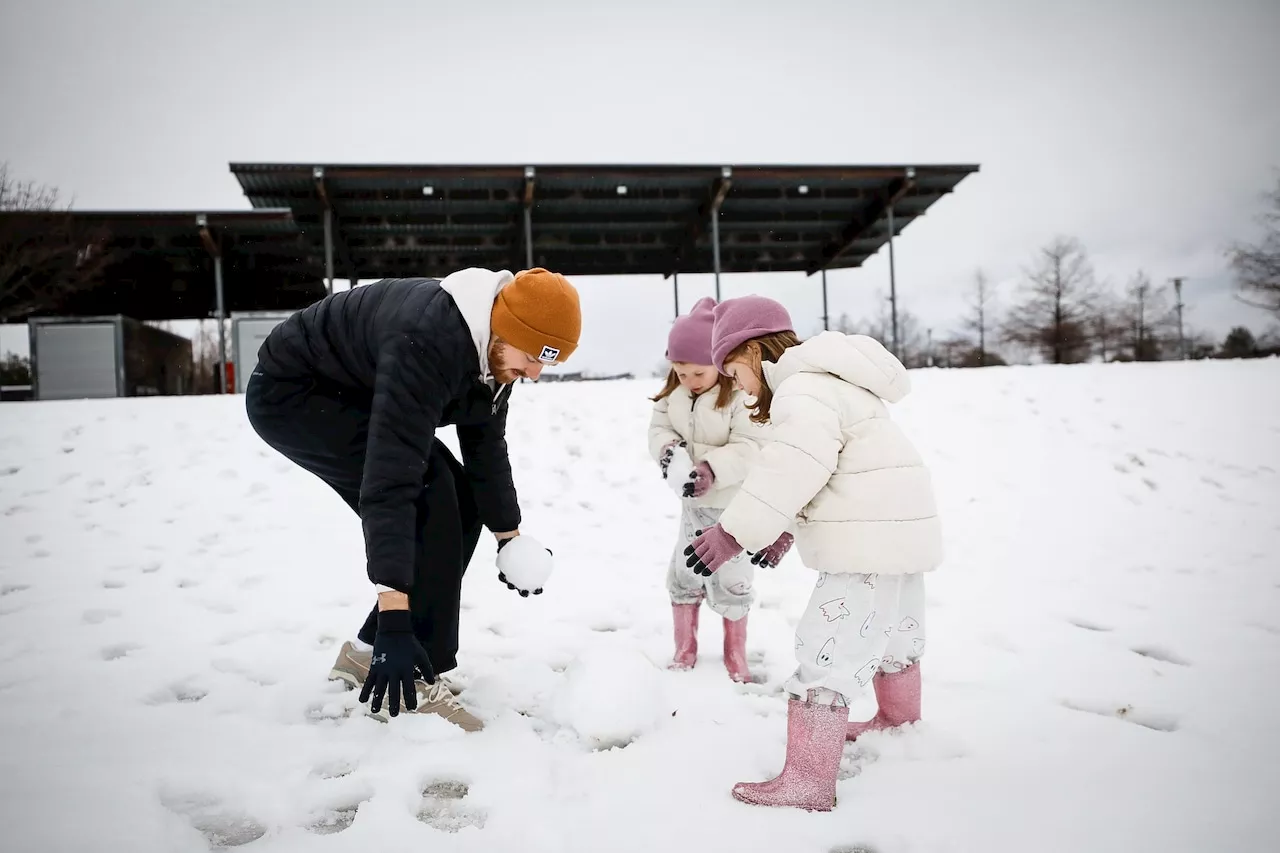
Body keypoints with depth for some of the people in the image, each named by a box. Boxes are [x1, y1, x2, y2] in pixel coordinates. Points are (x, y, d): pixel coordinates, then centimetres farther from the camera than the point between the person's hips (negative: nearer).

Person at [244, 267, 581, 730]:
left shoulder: (493, 348, -7)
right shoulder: (425, 342, -37)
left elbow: (486, 444, 7)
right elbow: (390, 478, -41)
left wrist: (509, 535, 14)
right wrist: (394, 620, -42)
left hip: (358, 399, 9)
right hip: (289, 393, -9)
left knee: (460, 504, 2)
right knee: (428, 493, -24)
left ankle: (369, 649, 11)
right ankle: (413, 680, -15)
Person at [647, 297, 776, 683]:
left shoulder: (743, 395, -23)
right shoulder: (672, 392, -3)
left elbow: (750, 448, -27)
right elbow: (659, 428, 0)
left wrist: (711, 470, -39)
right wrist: (669, 450, -23)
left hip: (735, 504, -6)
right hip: (693, 503, 6)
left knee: (730, 583, 4)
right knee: (682, 575, 12)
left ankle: (735, 658, 25)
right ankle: (684, 653, 30)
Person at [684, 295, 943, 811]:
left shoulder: (805, 390, -17)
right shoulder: (829, 380, 18)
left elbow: (789, 470, -29)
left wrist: (734, 533, -27)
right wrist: (780, 532, 18)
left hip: (869, 545, -11)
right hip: (899, 532, 11)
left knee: (826, 656, -10)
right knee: (893, 635, 29)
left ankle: (808, 782, -6)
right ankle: (900, 721, 52)